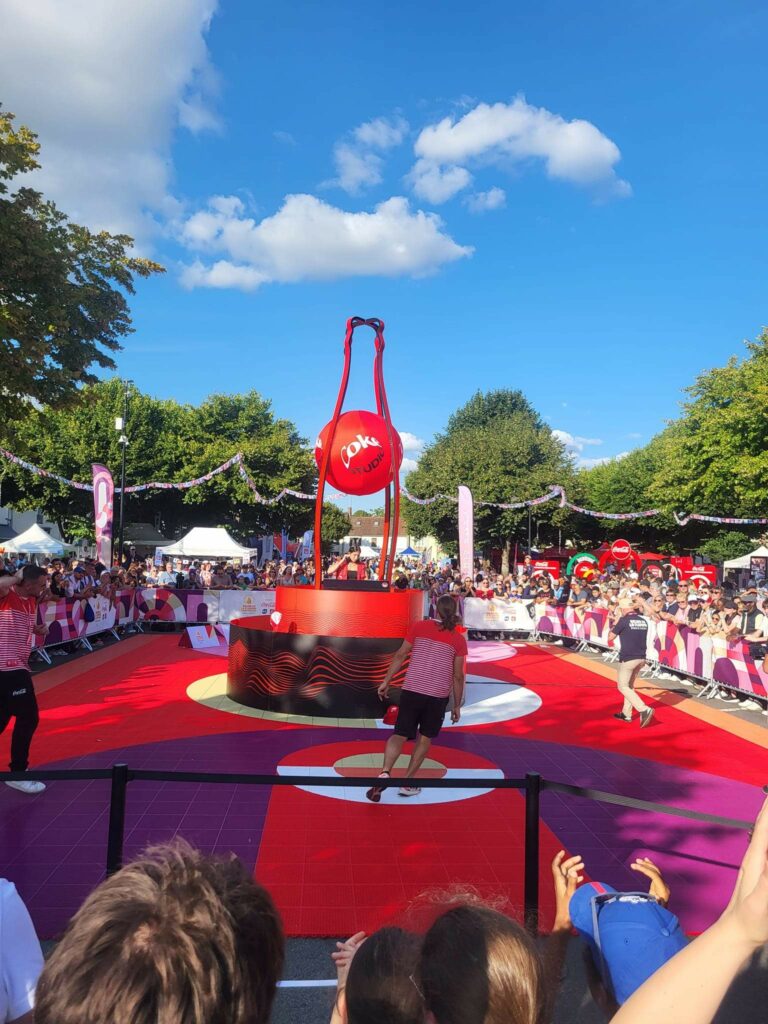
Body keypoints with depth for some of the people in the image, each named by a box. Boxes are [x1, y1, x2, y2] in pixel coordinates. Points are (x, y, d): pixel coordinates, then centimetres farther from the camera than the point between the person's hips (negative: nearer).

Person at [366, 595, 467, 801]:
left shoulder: (419, 627, 2)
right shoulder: (458, 640, 0)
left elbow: (400, 656, 1)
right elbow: (457, 676, 2)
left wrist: (386, 682, 8)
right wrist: (457, 705, 10)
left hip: (411, 691, 0)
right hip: (438, 696, 0)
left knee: (399, 735, 6)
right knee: (425, 738, 15)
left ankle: (385, 773, -15)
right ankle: (407, 783, 16)